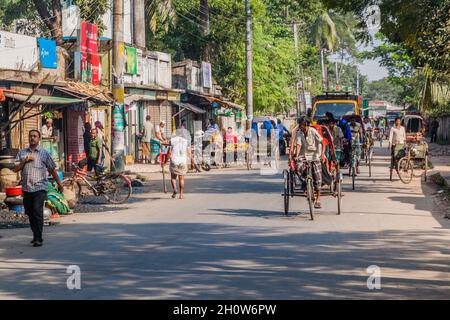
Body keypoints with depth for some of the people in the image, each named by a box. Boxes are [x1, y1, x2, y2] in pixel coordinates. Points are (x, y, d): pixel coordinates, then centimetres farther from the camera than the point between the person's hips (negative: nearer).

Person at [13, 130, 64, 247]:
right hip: (26, 188, 4)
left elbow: (52, 170, 11)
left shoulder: (44, 153, 5)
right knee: (30, 213, 9)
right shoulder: (22, 153, 12)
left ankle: (38, 239, -16)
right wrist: (24, 160, -8)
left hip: (39, 188, -4)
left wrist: (59, 184, 15)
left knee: (37, 211, -16)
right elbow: (15, 169, 7)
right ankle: (36, 235, 24)